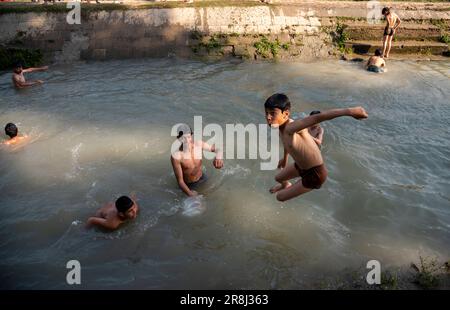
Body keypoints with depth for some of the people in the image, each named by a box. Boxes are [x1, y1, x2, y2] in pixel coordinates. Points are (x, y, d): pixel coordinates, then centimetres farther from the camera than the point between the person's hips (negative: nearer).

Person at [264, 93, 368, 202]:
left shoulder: (290, 127, -37)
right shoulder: (280, 126, -8)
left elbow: (317, 117, -53)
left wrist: (349, 111, -65)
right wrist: (285, 158, 34)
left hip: (314, 174, -8)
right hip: (301, 165, 8)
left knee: (280, 197, 7)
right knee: (278, 178, 32)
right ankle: (286, 186, 67)